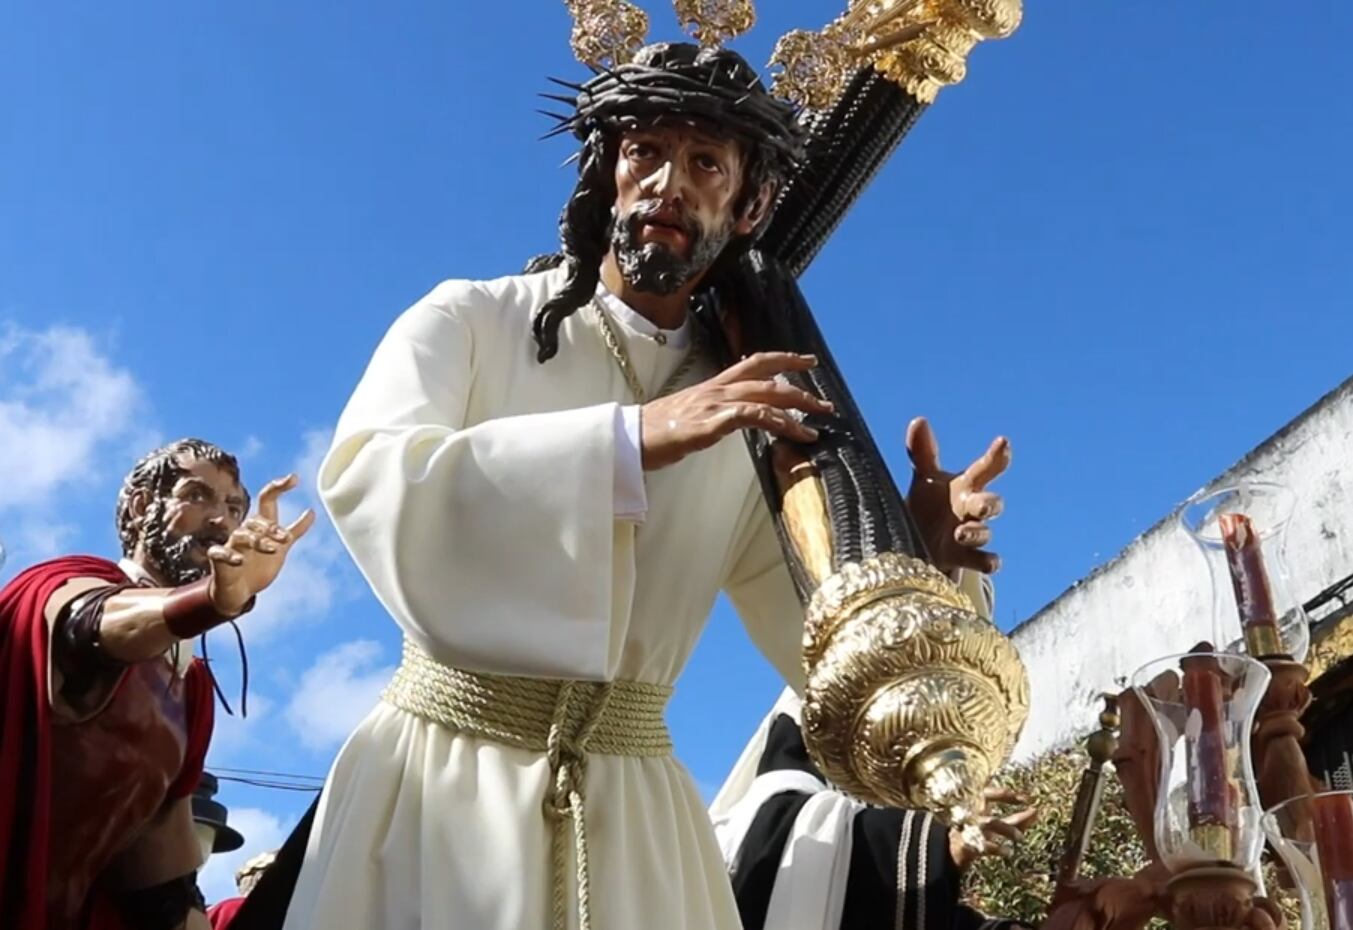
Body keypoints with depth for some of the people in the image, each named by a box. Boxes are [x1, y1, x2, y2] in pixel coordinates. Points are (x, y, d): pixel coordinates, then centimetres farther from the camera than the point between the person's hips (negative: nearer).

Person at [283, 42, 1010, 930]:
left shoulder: (758, 413, 3)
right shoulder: (470, 321, -3)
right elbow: (363, 479, -22)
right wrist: (633, 440, -30)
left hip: (630, 804, 2)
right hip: (437, 770, -2)